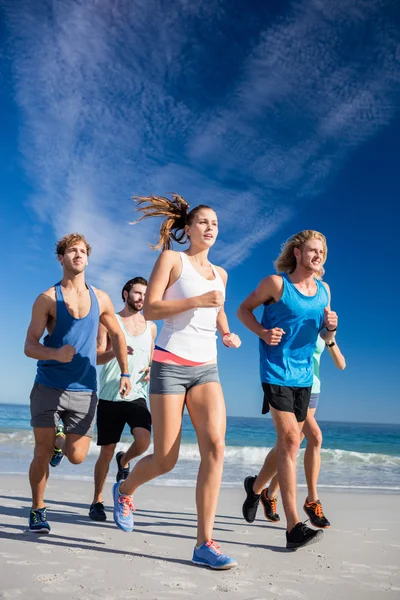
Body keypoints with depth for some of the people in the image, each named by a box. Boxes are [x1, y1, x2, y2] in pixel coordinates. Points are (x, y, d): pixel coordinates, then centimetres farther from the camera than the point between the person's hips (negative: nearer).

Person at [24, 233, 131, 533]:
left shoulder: (100, 299, 6)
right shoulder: (47, 299, -3)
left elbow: (117, 335, 18)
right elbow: (30, 346, -6)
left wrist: (125, 373, 11)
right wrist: (55, 354, -27)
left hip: (84, 390, 2)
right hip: (48, 387, -2)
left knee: (77, 456, -4)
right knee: (43, 454, -1)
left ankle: (61, 440, 32)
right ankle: (38, 510, 23)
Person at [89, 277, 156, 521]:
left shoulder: (151, 326, 13)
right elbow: (97, 357, -7)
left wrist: (151, 370, 0)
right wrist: (116, 350, -28)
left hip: (137, 396, 3)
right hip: (109, 396, -2)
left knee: (143, 440, -18)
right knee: (106, 451, 2)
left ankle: (124, 461, 16)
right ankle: (97, 502, 20)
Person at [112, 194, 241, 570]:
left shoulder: (220, 274, 16)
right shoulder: (171, 259, 0)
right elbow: (150, 309, -8)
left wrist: (227, 334, 10)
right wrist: (196, 300, -17)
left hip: (206, 369, 5)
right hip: (170, 365, -4)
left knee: (215, 446, -15)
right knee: (165, 460, 0)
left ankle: (204, 543, -8)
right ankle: (125, 490, 34)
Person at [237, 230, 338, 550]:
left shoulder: (324, 289, 9)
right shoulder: (277, 283, -7)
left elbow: (325, 338, 15)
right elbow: (244, 309, 0)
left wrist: (331, 327, -8)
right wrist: (263, 332, -17)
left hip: (303, 375, 7)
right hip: (276, 371, -6)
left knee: (289, 443, 15)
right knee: (290, 439, -15)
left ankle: (256, 487, 41)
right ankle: (294, 526, -12)